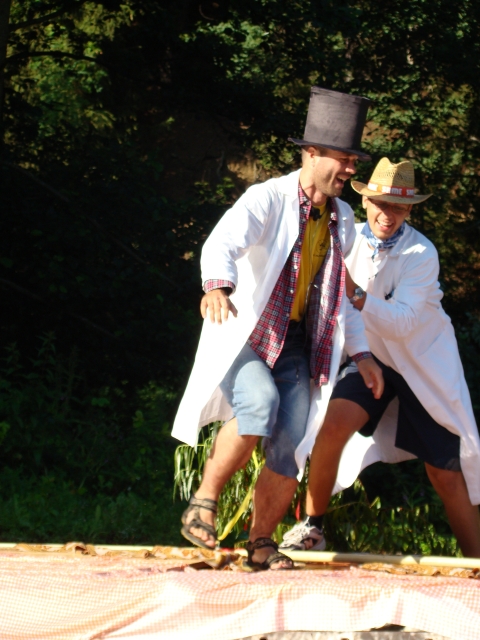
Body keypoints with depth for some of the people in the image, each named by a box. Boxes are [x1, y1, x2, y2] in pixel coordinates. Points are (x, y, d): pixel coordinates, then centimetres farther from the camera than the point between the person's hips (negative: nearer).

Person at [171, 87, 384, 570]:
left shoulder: (341, 219, 11)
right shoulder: (267, 199, -12)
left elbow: (337, 292, 23)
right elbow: (222, 243, -30)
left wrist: (361, 353, 17)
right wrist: (217, 286, -51)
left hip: (295, 348, 6)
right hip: (243, 337, -6)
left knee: (290, 454, -5)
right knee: (259, 404, -34)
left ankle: (261, 544, 14)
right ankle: (203, 504, -20)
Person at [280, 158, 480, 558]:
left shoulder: (422, 254, -21)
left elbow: (401, 322, -31)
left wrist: (355, 295, -42)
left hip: (426, 369, -3)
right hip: (374, 361, 3)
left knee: (447, 475, -3)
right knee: (334, 426, -22)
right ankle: (311, 529, -4)